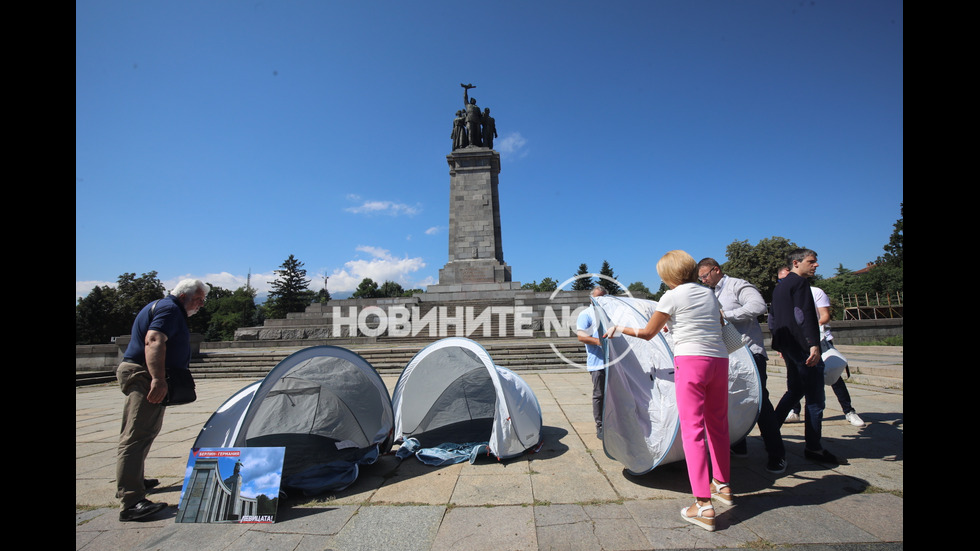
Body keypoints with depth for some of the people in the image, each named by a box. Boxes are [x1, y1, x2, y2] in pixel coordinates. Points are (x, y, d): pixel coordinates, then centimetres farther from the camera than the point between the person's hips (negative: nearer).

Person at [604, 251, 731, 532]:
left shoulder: (672, 297, -3)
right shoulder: (709, 293, 15)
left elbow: (647, 334, 3)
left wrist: (621, 329, 18)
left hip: (691, 361, -7)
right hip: (719, 360, 7)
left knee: (693, 430, -4)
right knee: (717, 424, 20)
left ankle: (703, 505, -5)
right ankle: (722, 484, 37)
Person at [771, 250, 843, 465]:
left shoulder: (779, 286, 19)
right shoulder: (800, 282, -9)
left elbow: (772, 318, 23)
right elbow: (803, 315, -21)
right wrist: (814, 344, -25)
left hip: (788, 346, 9)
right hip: (802, 346, -9)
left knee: (795, 391, 19)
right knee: (815, 397, -2)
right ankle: (813, 448, 3)